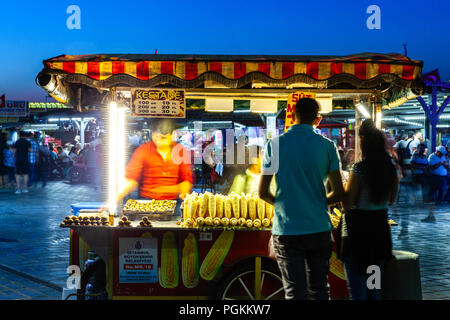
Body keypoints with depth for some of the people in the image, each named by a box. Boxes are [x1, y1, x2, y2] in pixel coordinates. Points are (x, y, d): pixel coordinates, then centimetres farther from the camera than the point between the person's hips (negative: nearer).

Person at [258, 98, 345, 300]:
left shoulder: (275, 145, -2)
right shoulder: (327, 146, -1)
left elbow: (263, 192, -2)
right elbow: (339, 193, -1)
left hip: (287, 230, -1)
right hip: (319, 229, 1)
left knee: (294, 291, 5)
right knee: (320, 289, 14)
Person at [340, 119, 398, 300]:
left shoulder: (359, 169, -16)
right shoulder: (390, 168, 2)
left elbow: (348, 204, -15)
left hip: (357, 229, -6)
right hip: (380, 227, 6)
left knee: (357, 290, 2)